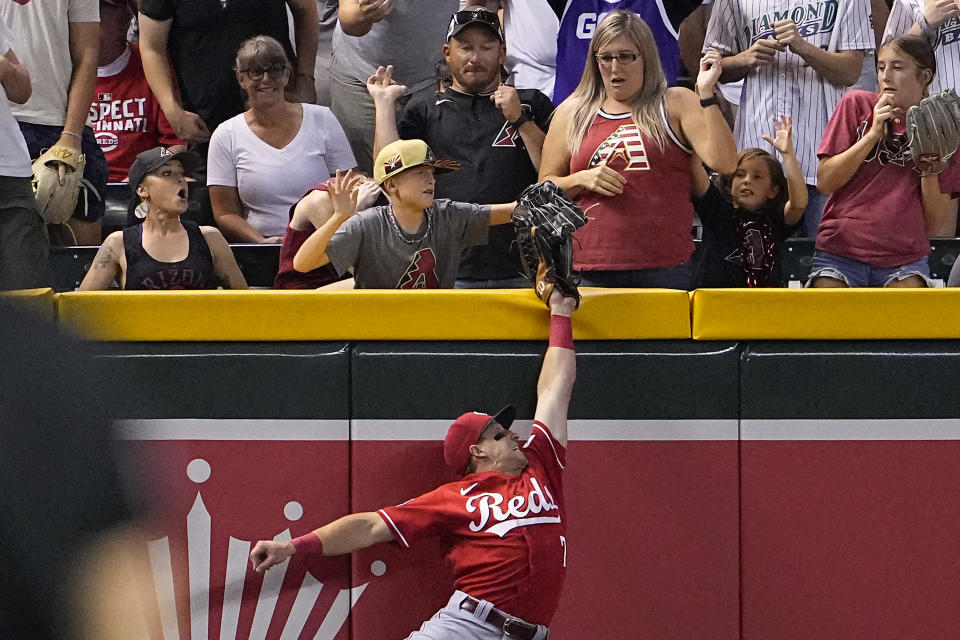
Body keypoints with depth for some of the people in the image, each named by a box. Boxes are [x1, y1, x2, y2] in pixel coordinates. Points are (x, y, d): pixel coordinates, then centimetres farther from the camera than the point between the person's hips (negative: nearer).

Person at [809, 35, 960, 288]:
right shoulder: (857, 104, 4)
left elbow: (933, 222, 4)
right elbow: (825, 182, -4)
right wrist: (873, 135, -10)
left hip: (904, 258, 0)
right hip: (841, 252, 0)